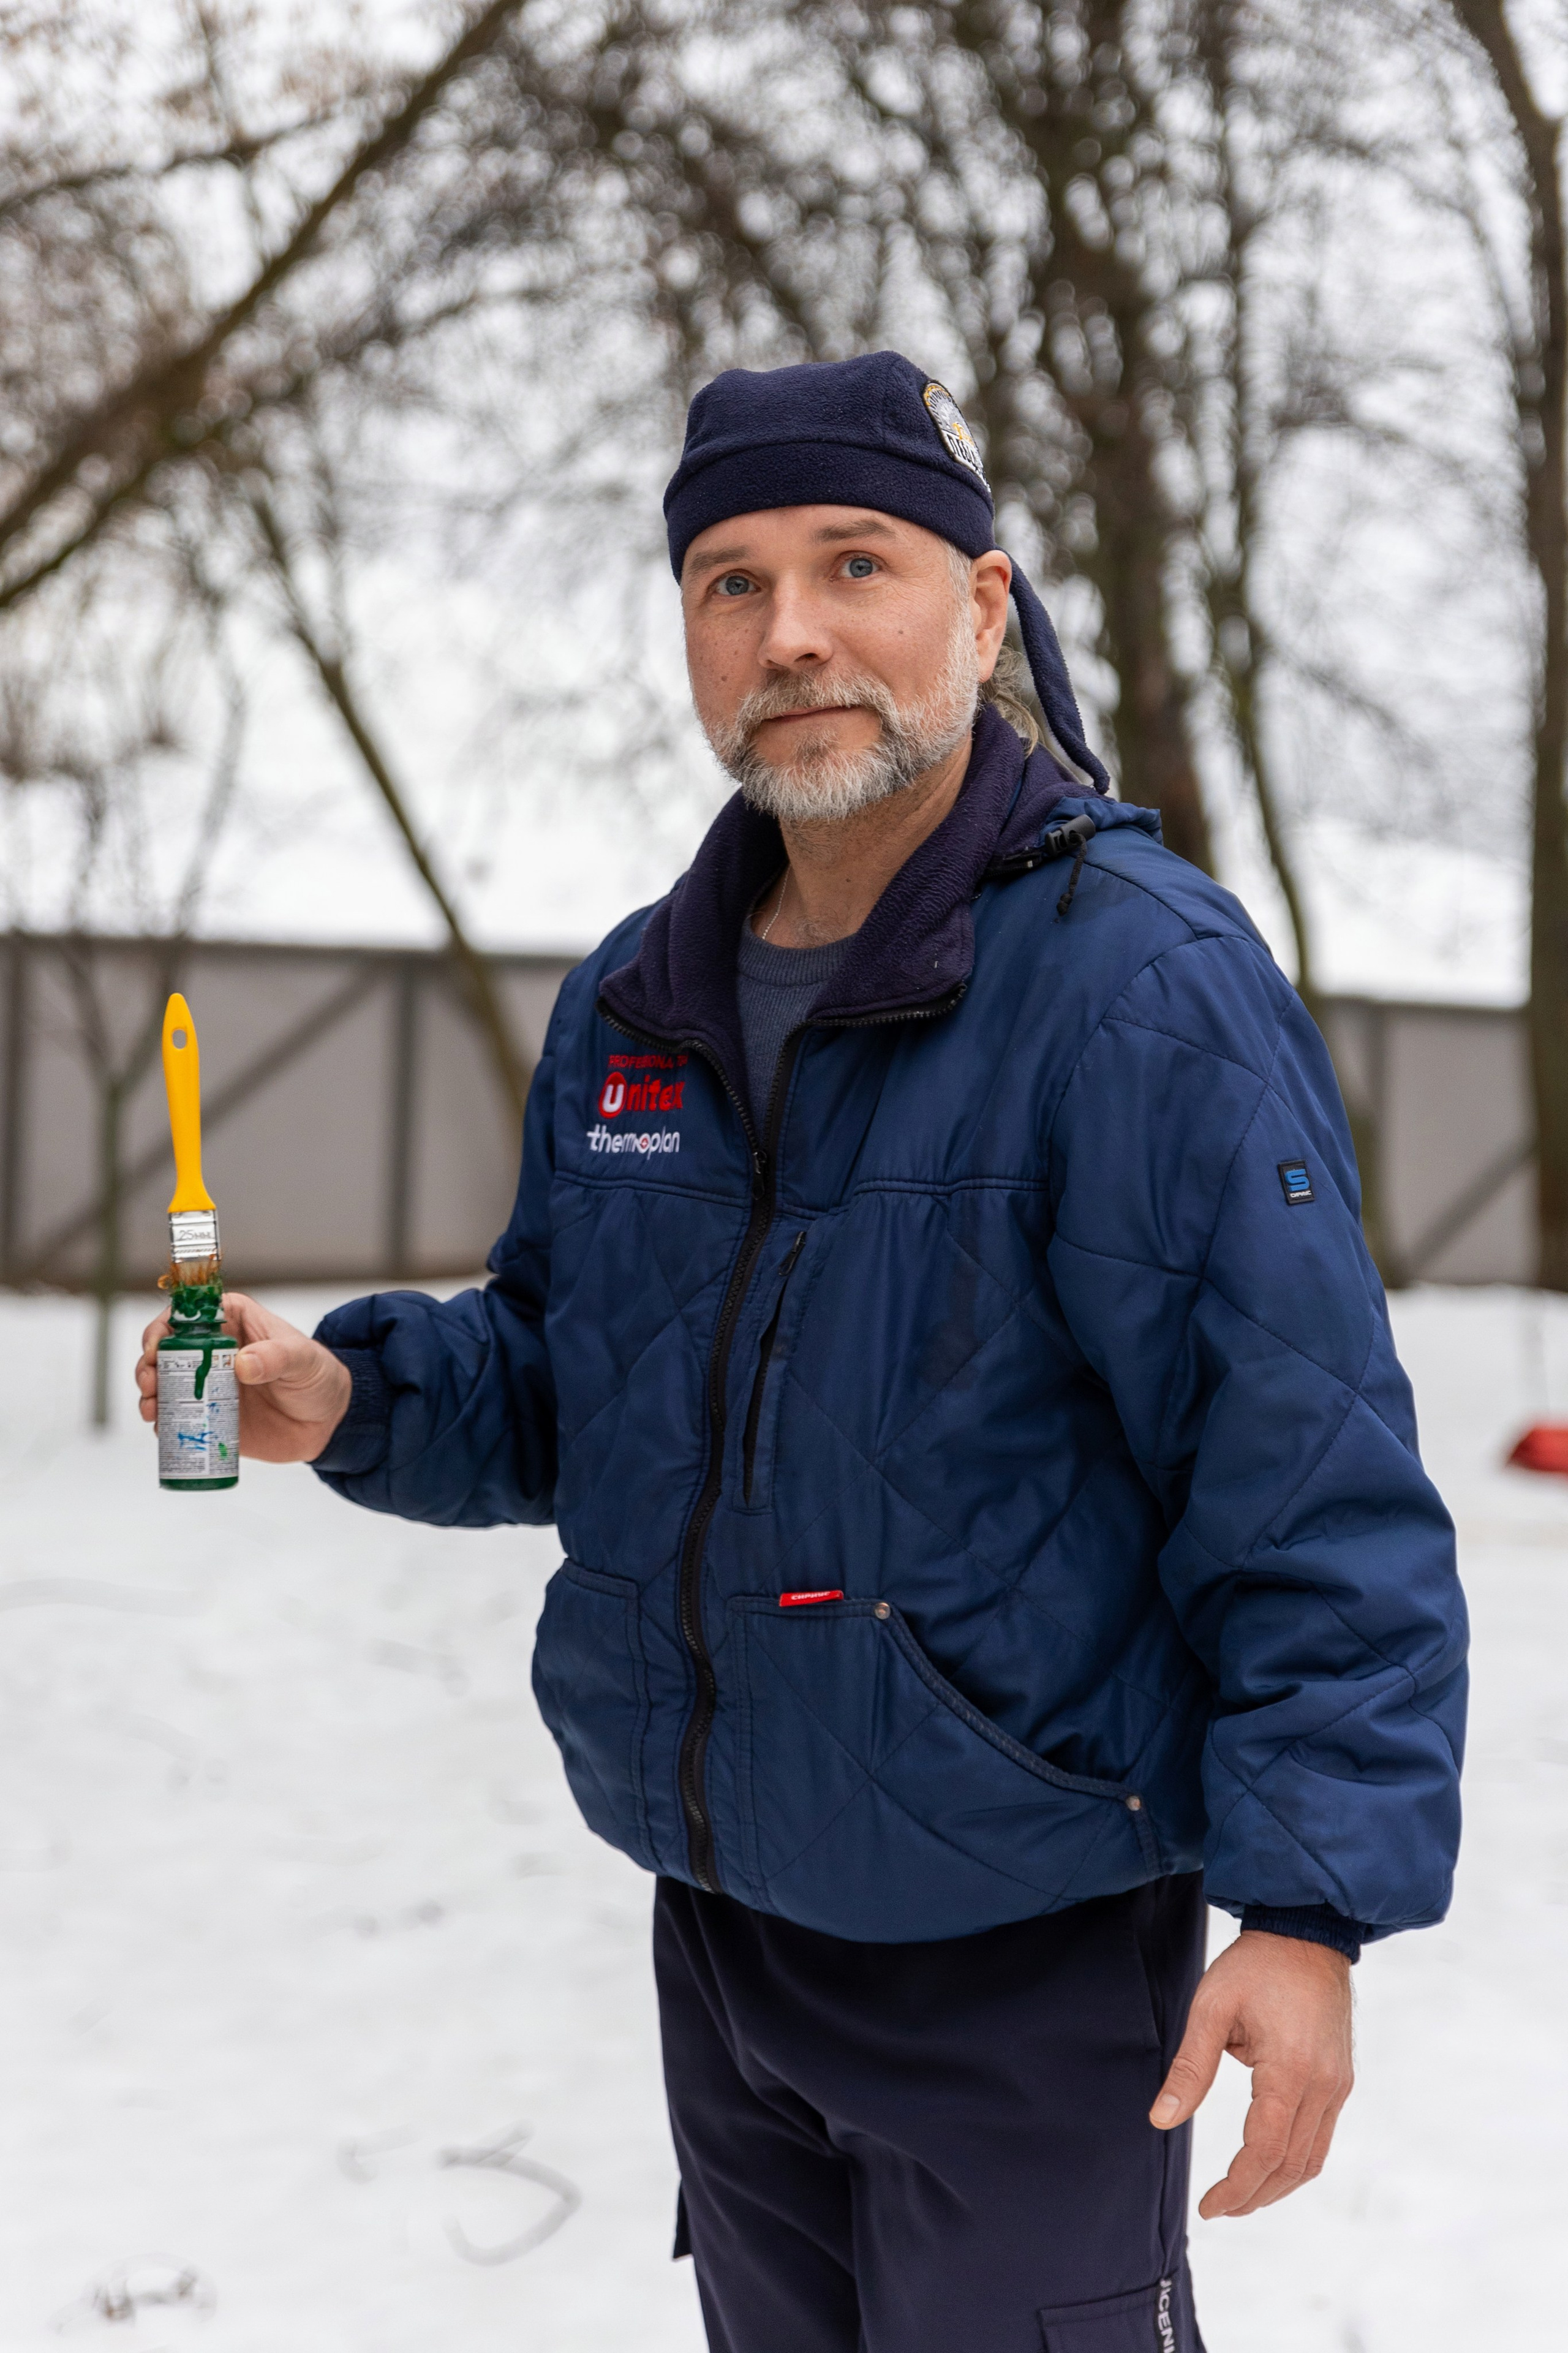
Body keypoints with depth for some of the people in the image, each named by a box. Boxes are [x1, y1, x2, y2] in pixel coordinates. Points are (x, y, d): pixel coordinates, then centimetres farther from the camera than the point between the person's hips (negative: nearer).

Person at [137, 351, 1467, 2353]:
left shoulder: (1141, 984, -17)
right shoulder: (632, 1004, 5)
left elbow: (1314, 1494, -19)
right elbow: (557, 1375, 16)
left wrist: (1311, 1903, -23)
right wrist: (359, 1397, -4)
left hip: (1029, 1960, -7)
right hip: (719, 1924, 7)